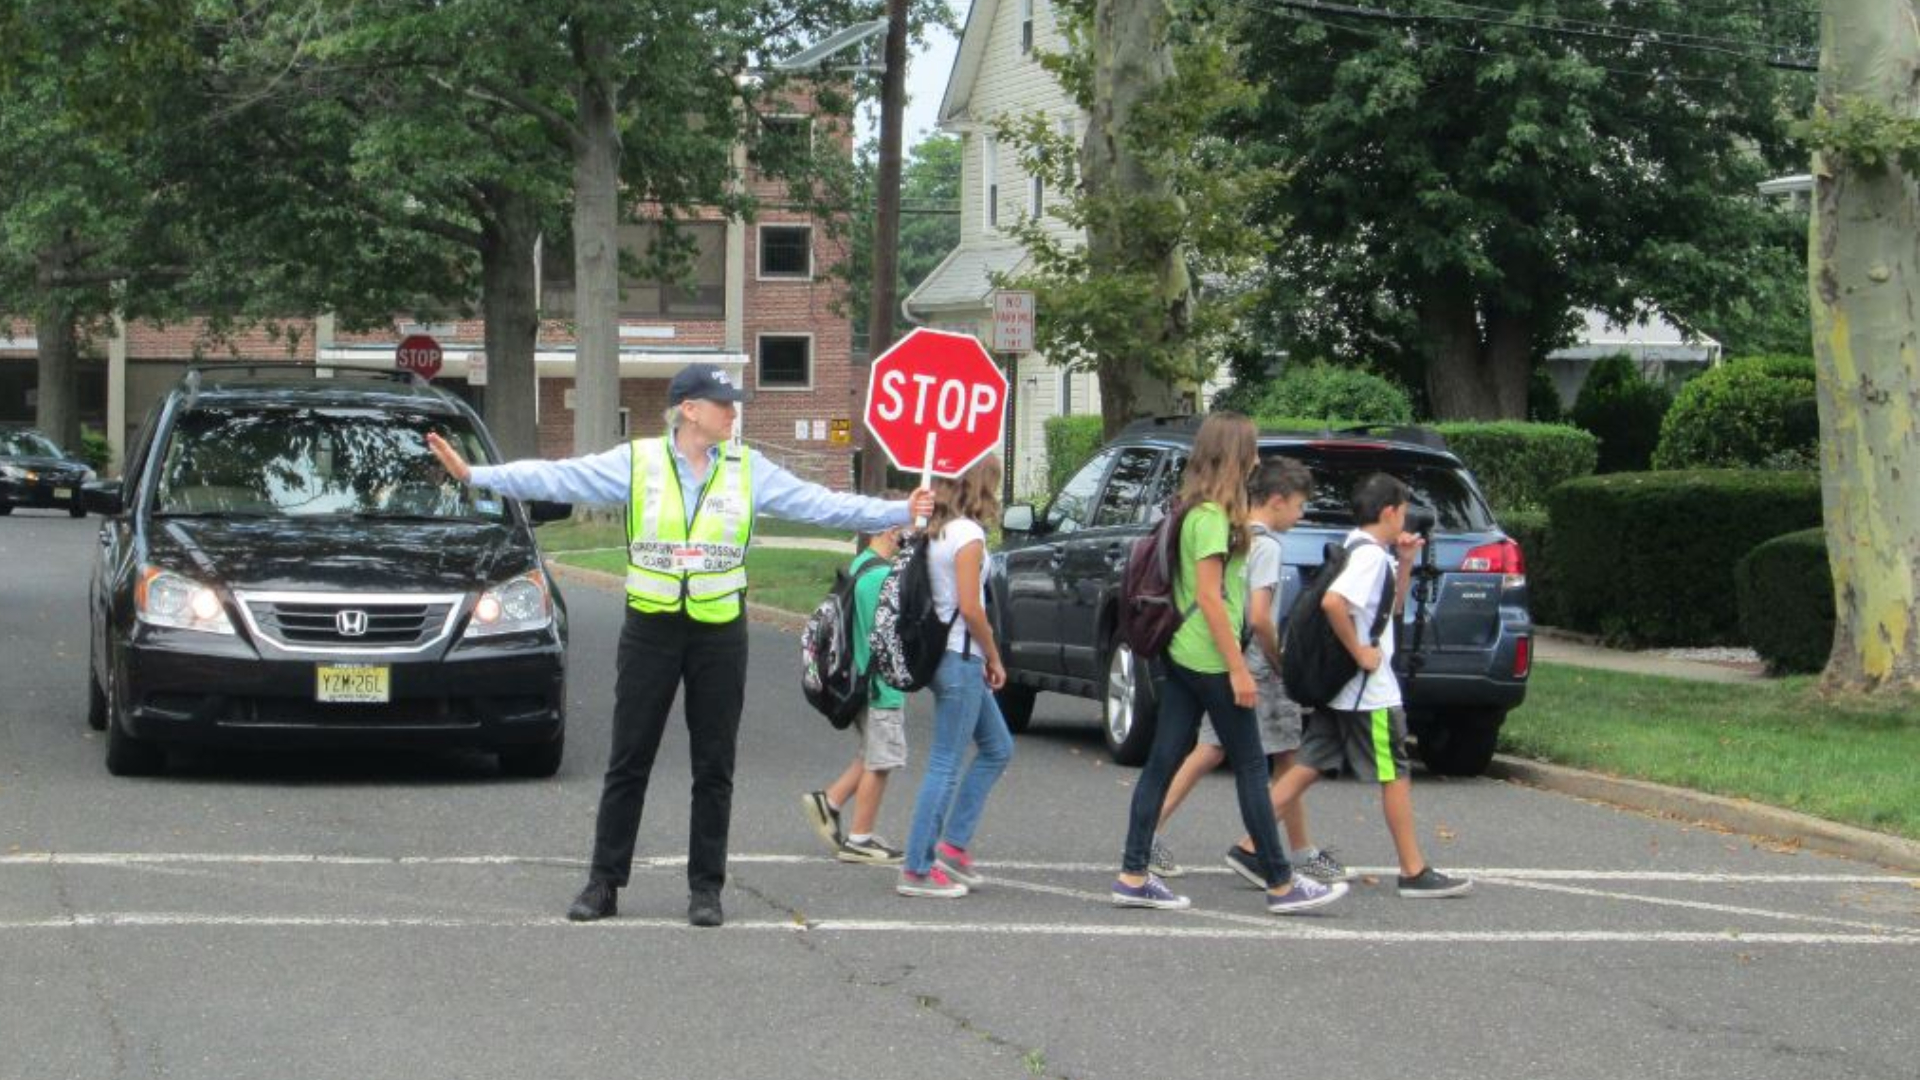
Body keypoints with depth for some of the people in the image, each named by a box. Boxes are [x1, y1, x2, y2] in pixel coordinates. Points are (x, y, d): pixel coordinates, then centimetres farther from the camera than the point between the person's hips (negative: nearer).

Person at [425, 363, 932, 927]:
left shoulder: (750, 470, 3)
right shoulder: (635, 462, -3)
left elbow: (823, 504, 4)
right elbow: (557, 478, -8)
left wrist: (900, 512, -2)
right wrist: (473, 474, -16)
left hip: (720, 632, 2)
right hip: (650, 630, -1)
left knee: (714, 767, 6)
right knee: (628, 762, 4)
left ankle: (706, 887, 14)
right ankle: (604, 883, 11)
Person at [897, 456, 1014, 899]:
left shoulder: (937, 531, 12)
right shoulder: (968, 534, -14)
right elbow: (970, 608, -19)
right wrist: (994, 658, -7)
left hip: (945, 654, 9)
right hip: (960, 658, -9)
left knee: (998, 749, 18)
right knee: (945, 764, -5)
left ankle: (954, 844, 17)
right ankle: (918, 870, -2)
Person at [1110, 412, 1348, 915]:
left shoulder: (1195, 511, 13)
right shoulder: (1212, 517, -16)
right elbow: (1209, 596, -20)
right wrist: (1238, 668, -19)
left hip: (1182, 657, 9)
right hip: (1211, 660, -9)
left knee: (1163, 762, 7)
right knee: (1251, 768, -2)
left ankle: (1133, 876, 7)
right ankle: (1281, 884, 4)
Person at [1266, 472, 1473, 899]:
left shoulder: (1358, 549, 15)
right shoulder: (1371, 555, -16)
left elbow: (1392, 607, 26)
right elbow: (1332, 602, -32)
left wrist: (1405, 564, 13)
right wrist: (1359, 651, -23)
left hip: (1336, 687, 9)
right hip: (1368, 689, -9)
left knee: (1308, 766, 8)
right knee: (1395, 775, 0)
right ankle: (1415, 873, 6)